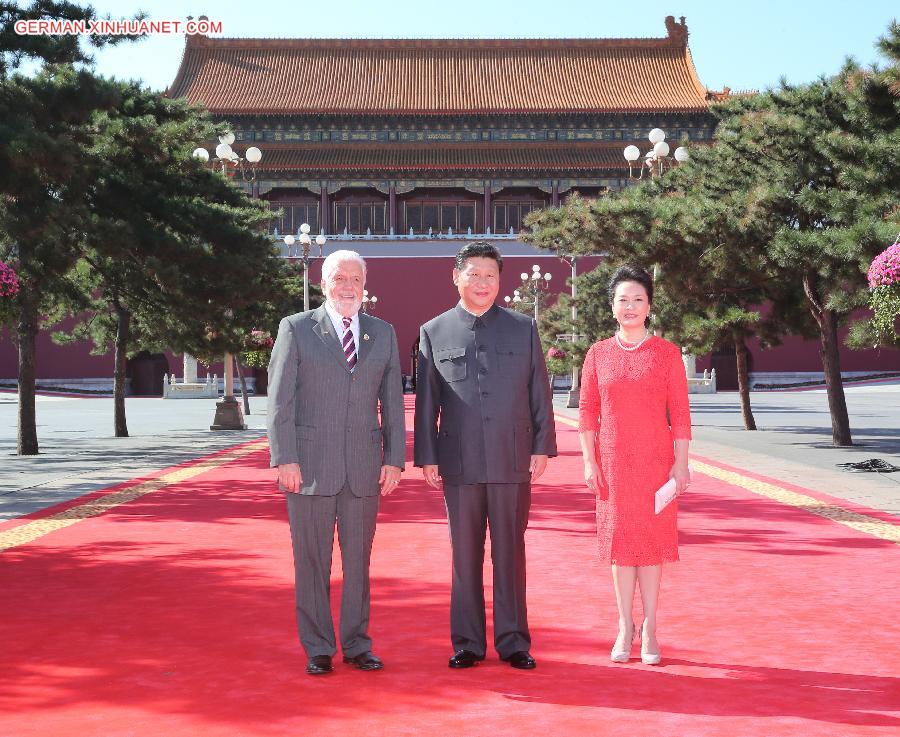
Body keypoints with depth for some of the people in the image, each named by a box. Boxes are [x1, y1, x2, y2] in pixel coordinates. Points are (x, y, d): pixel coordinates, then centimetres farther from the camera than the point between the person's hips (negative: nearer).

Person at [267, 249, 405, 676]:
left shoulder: (383, 334, 10)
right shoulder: (296, 329, 1)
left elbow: (392, 401, 9)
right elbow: (280, 400, -4)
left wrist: (394, 460, 2)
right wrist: (285, 460, -11)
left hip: (364, 466, 3)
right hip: (310, 465, -2)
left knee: (358, 559, 8)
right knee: (312, 561, 3)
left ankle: (357, 644, 19)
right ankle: (318, 649, 14)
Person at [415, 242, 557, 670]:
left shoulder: (523, 328, 8)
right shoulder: (434, 332, 7)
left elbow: (539, 393, 8)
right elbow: (426, 402, 6)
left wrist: (542, 447, 1)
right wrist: (427, 457, 2)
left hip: (513, 461, 0)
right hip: (459, 462, 0)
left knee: (510, 554, 6)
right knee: (465, 555, 6)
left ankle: (513, 642, 14)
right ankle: (467, 643, 16)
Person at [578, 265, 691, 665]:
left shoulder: (667, 353, 0)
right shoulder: (598, 354, 4)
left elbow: (680, 412, -1)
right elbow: (587, 411, 5)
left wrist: (681, 463, -6)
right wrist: (589, 461, -1)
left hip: (656, 459, -1)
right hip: (613, 461, 1)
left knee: (652, 537, 3)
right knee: (620, 537, 6)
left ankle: (649, 627, 13)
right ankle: (625, 626, 15)